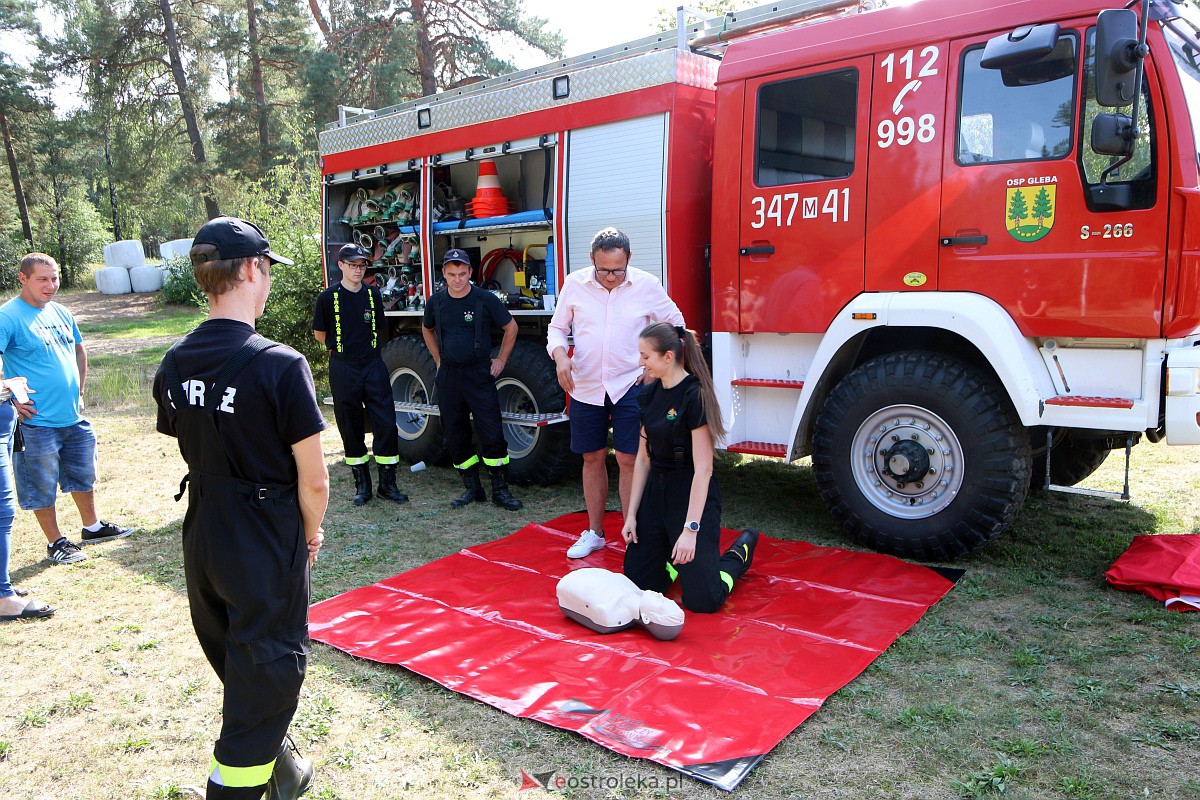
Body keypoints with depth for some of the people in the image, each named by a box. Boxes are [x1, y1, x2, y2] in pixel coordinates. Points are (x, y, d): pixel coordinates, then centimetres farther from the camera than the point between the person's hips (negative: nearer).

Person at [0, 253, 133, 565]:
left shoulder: (61, 313, 8)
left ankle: (92, 527, 35)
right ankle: (55, 543, 20)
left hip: (74, 417, 7)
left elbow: (79, 352, 22)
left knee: (83, 475, 19)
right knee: (42, 486, 7)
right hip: (37, 423, -7)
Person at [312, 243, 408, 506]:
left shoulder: (373, 295, 5)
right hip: (343, 369, -2)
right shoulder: (328, 297, -4)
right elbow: (320, 333, 7)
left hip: (373, 366, 2)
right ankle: (362, 484, 17)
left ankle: (388, 483, 6)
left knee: (386, 423, -4)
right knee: (351, 428, 6)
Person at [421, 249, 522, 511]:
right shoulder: (436, 302, 3)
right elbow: (427, 330, 23)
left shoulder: (485, 299, -8)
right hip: (448, 377, 4)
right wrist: (439, 360, 15)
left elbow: (511, 327, 3)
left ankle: (500, 490, 5)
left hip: (479, 375, -4)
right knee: (456, 436, 8)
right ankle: (471, 488, 20)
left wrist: (501, 360, 3)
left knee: (492, 434, -6)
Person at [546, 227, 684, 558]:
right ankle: (594, 533, 25)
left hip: (630, 385, -2)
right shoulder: (574, 284, -2)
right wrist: (560, 356, -15)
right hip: (585, 386, 2)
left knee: (628, 460, -4)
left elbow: (675, 323, 7)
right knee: (593, 458, 11)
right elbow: (557, 328, 6)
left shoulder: (647, 285, -5)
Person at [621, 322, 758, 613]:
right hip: (656, 490, 7)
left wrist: (691, 530, -24)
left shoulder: (695, 396, -19)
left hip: (692, 495, -7)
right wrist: (631, 515, 5)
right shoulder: (650, 394, 5)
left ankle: (740, 551, 22)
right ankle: (676, 556, 31)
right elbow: (643, 458, 8)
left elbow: (703, 469, -21)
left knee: (701, 600, -5)